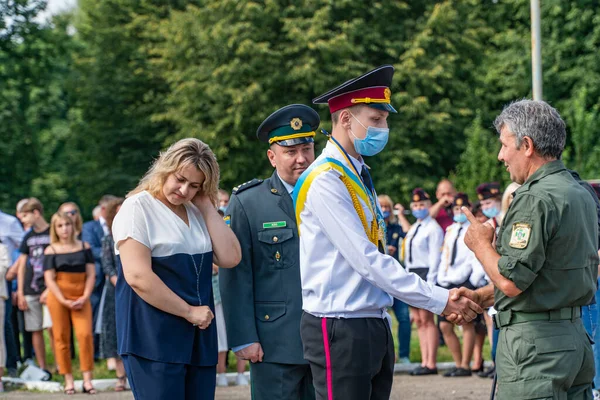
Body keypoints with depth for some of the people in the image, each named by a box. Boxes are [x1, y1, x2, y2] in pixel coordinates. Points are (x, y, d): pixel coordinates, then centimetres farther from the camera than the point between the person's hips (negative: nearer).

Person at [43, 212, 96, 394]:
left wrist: (85, 297, -6)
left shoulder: (84, 247, 9)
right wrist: (64, 301, -11)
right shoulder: (51, 251, 4)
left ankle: (87, 379, -12)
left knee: (85, 334, -14)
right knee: (61, 338, -1)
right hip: (58, 297, -1)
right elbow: (49, 279, -1)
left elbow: (91, 274, 6)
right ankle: (68, 380, 6)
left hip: (81, 298, 1)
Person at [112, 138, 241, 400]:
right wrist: (189, 311, -12)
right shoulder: (138, 208, -6)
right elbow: (138, 277, -16)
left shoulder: (197, 212, 15)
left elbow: (230, 258, 2)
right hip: (153, 339, -7)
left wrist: (207, 207, 1)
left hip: (198, 337, 7)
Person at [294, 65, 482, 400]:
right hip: (341, 329, -9)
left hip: (375, 325, 9)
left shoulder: (360, 176, 14)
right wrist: (439, 300, -18)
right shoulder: (325, 181, -14)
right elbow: (367, 261, -20)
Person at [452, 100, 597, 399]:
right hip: (576, 336, 9)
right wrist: (480, 296, 17)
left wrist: (480, 244, -1)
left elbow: (511, 281, -20)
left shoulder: (535, 199, -16)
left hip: (534, 343, -9)